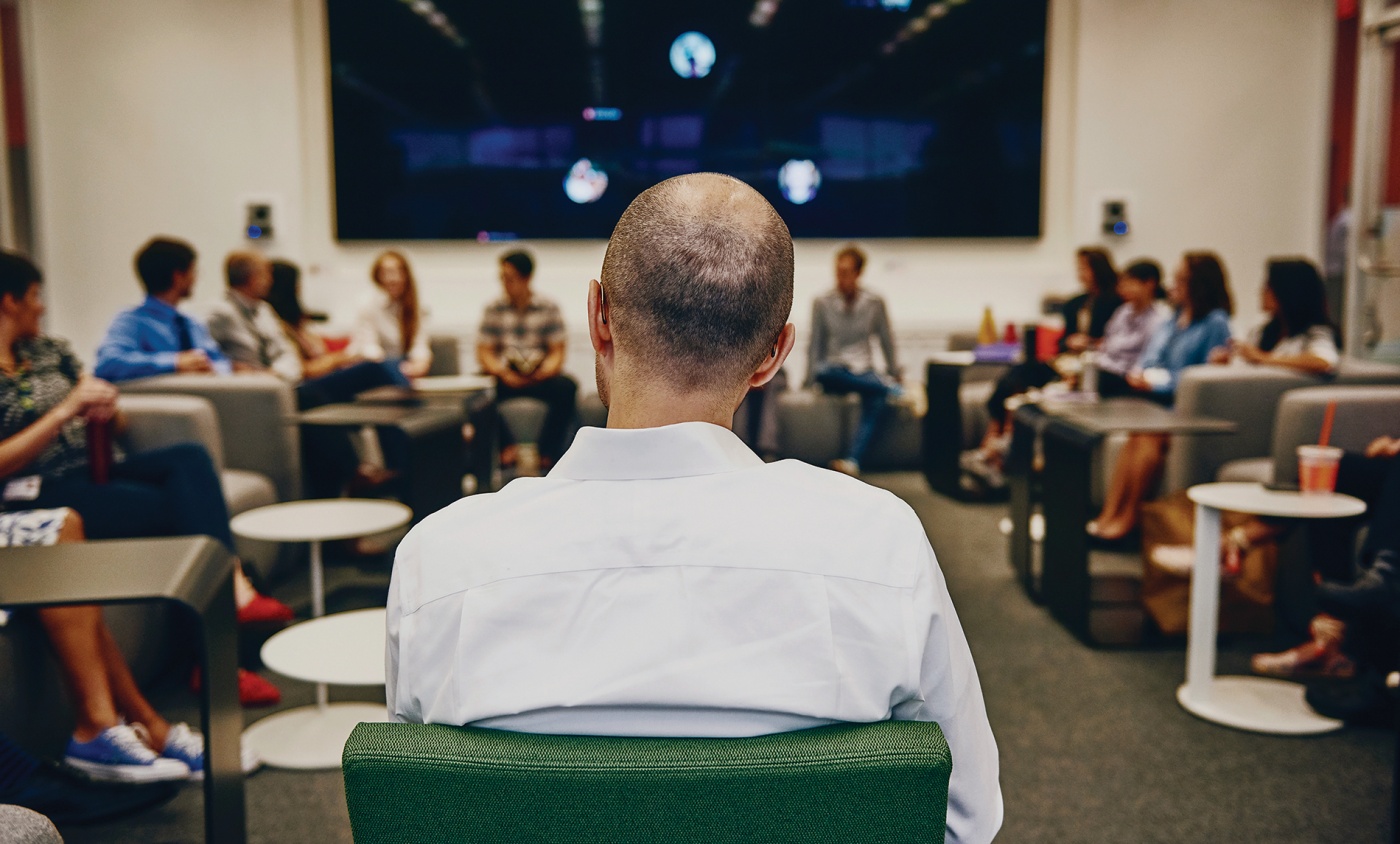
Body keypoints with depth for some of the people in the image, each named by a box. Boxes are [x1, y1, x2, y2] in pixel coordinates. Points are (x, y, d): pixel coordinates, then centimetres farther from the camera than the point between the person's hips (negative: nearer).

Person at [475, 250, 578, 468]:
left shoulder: (548, 308, 6)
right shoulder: (494, 309, 8)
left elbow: (557, 352, 2)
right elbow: (483, 353, 2)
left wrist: (548, 369, -20)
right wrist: (502, 372, -18)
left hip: (540, 377, -1)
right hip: (505, 377, 1)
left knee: (567, 387, -32)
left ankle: (546, 453, -20)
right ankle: (507, 447, -16)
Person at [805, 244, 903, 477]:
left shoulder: (874, 303, 5)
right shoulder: (822, 303, 3)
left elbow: (886, 341, 14)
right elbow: (815, 344, 9)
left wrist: (895, 373, 18)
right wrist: (810, 378, 7)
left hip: (863, 371, 0)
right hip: (834, 371, 0)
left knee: (879, 404, -35)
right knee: (824, 373, -40)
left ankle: (852, 461, -49)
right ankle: (891, 389, -33)